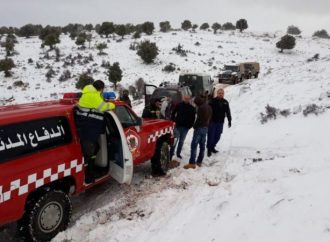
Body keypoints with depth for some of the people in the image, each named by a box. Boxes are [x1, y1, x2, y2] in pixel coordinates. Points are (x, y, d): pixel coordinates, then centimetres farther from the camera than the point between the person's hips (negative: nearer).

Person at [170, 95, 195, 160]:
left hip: (186, 127, 3)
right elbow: (173, 114, 5)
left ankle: (178, 153, 22)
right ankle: (171, 153, -4)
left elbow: (193, 118, 7)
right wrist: (174, 121, -4)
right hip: (178, 125, -2)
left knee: (181, 141, 11)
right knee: (175, 140, -9)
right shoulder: (178, 105, -1)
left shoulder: (192, 108, 4)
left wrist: (190, 125, -2)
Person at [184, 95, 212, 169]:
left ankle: (192, 163, -10)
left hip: (200, 127, -10)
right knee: (202, 145, 12)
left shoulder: (201, 107, -16)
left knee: (194, 145, -8)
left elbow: (199, 118, -19)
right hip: (206, 127, 10)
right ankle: (199, 161, 18)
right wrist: (206, 124, 13)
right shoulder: (209, 107, 14)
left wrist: (195, 126, -7)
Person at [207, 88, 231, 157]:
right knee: (211, 136, -1)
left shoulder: (225, 102, 6)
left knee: (217, 136, 12)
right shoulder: (212, 101, -8)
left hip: (220, 123, 4)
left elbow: (228, 112, 13)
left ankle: (212, 147, 30)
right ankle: (209, 149, 12)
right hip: (212, 122, -4)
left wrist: (229, 121, 12)